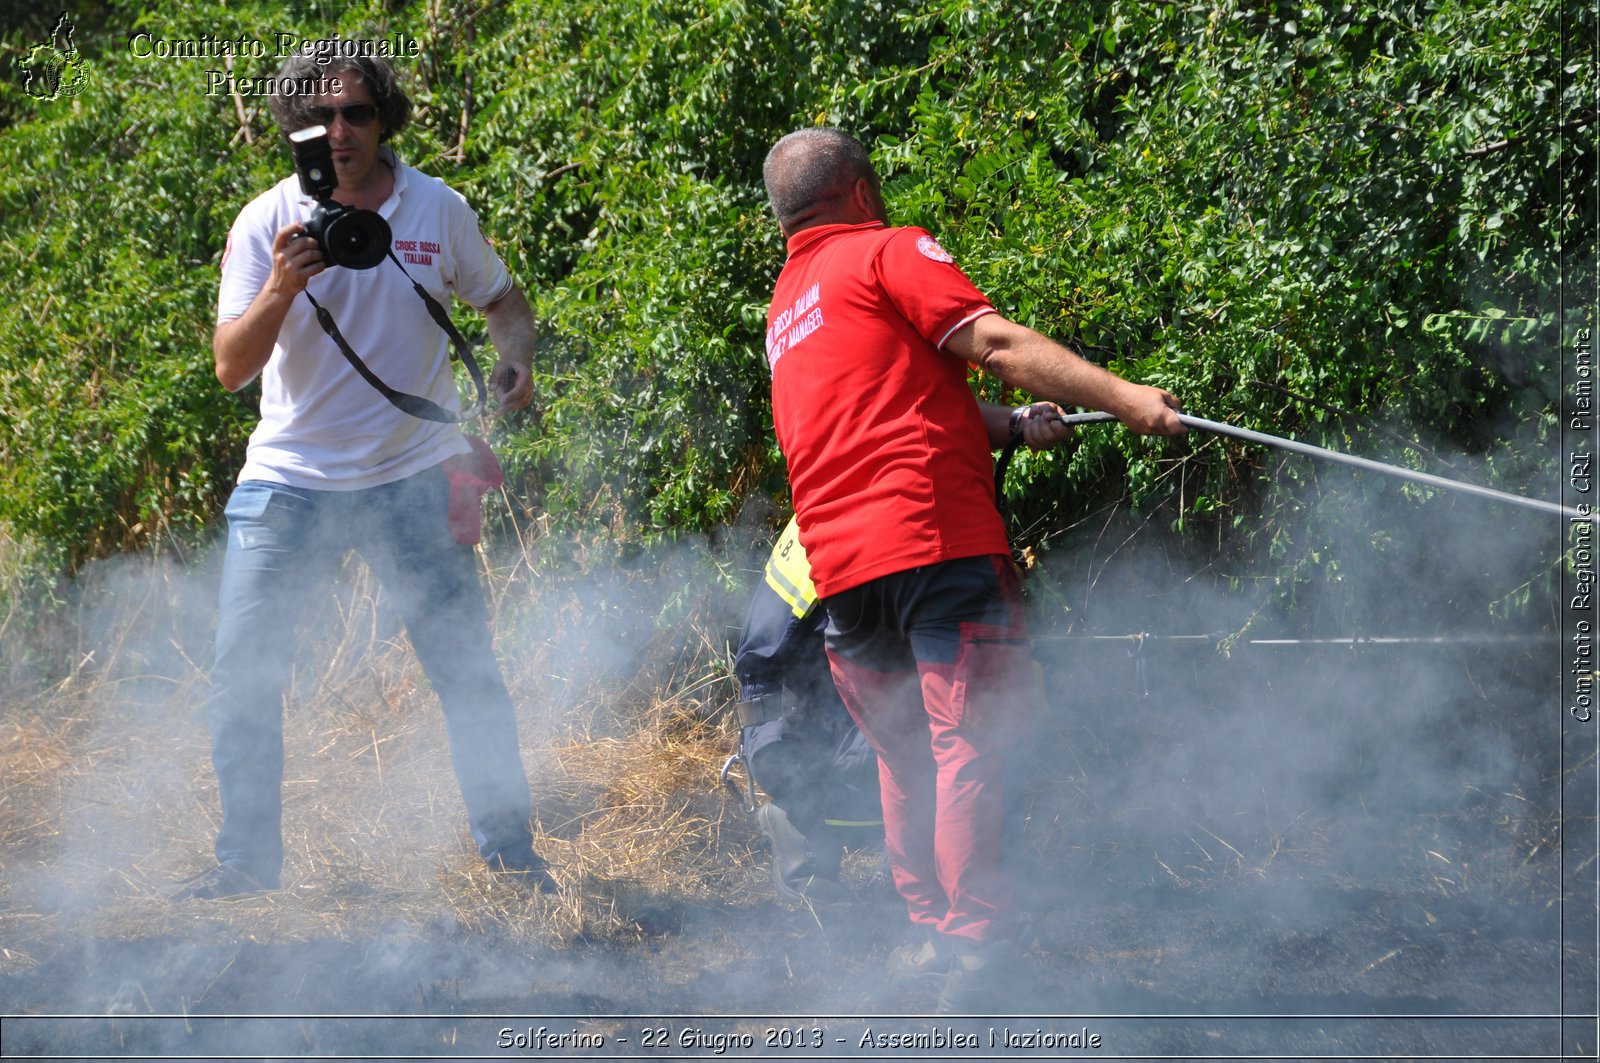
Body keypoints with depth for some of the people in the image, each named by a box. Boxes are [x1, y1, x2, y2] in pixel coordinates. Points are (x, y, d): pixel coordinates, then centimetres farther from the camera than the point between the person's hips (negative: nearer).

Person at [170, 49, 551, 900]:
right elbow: (231, 367, -11)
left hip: (411, 478, 0)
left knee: (466, 667, -2)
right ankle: (245, 861, 12)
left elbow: (501, 298, 16)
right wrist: (280, 290, -28)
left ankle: (509, 849, 11)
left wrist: (517, 361, -6)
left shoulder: (438, 212, -2)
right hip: (289, 480, 0)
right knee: (241, 675, 0)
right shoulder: (266, 223, -5)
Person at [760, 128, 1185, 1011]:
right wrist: (1120, 396, -15)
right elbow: (993, 343, -11)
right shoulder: (887, 252, 3)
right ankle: (976, 946, -16)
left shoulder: (782, 308, 26)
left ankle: (932, 932, 19)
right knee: (970, 745, -9)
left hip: (840, 566, 7)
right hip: (933, 539, -7)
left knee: (904, 755, 17)